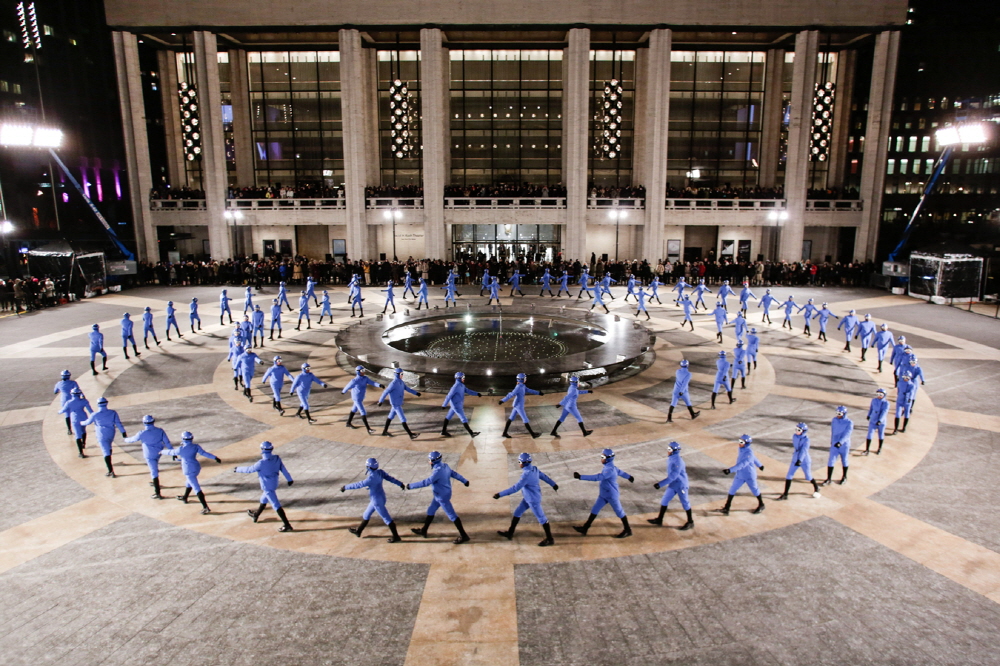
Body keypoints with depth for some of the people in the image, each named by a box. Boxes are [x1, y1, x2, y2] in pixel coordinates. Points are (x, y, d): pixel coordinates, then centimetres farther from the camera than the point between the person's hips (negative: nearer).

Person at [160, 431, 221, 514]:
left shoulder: (181, 449, -15)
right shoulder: (196, 446, -5)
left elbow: (171, 452, 1)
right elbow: (204, 453, -14)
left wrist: (162, 451, 21)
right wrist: (215, 457, -18)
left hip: (189, 471, -7)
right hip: (197, 467, 7)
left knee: (196, 488, -8)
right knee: (189, 482, 33)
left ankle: (206, 507, -13)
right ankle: (185, 498, 57)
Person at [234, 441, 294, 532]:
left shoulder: (262, 463, -27)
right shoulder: (277, 458, -10)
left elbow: (249, 469, -15)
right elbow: (283, 469, 0)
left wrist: (237, 469, 2)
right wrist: (289, 479, 12)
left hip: (267, 487, -8)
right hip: (274, 483, 8)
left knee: (276, 506, -5)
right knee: (263, 500, 30)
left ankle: (287, 525, -4)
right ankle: (256, 515, 54)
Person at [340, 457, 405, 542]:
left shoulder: (371, 478, -30)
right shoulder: (380, 472, -8)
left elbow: (359, 485, -24)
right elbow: (390, 478, 1)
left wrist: (345, 487, -14)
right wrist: (401, 484, 10)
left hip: (377, 501, -9)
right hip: (380, 497, 9)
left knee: (386, 518, 2)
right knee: (366, 515, 24)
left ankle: (396, 537, 13)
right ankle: (358, 531, 42)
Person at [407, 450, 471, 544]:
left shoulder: (438, 471, -30)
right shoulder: (444, 465, -2)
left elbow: (427, 482, -30)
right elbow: (454, 473, 11)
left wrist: (411, 486, -24)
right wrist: (464, 481, 23)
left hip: (442, 496, -10)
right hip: (439, 495, 10)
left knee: (452, 515, -1)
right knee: (430, 511, 21)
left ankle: (463, 536, 7)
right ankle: (423, 531, 36)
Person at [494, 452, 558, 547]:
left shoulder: (527, 474, -33)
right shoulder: (534, 468, -5)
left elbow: (516, 488, -34)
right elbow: (544, 476, 11)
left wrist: (500, 494, -32)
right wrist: (553, 484, 28)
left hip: (533, 500, -10)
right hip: (528, 498, 10)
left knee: (541, 518, 6)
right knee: (517, 513, 16)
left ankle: (550, 539, 22)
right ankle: (509, 533, 27)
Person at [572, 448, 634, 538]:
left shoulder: (610, 470, -30)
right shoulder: (608, 466, 0)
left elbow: (597, 477, -39)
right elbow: (619, 471, 18)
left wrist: (580, 477, -44)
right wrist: (629, 477, 39)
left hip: (612, 495, -9)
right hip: (603, 494, 9)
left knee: (619, 512, 9)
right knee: (594, 510, 9)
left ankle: (627, 530, 28)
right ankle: (585, 528, 14)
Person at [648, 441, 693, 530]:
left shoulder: (677, 462, -28)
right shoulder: (671, 459, 0)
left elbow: (672, 476, -33)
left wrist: (660, 484, -35)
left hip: (681, 485, -9)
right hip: (673, 484, 9)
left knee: (685, 503, 7)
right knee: (664, 500, 10)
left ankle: (690, 522, 25)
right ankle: (659, 519, 21)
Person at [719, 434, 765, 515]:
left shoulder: (749, 453, -28)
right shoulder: (741, 449, -2)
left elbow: (741, 464, -38)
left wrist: (730, 470, -48)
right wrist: (759, 465, 33)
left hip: (749, 476, -7)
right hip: (740, 475, 7)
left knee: (754, 490, 14)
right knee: (732, 490, 3)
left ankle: (761, 505, 40)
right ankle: (726, 509, 7)